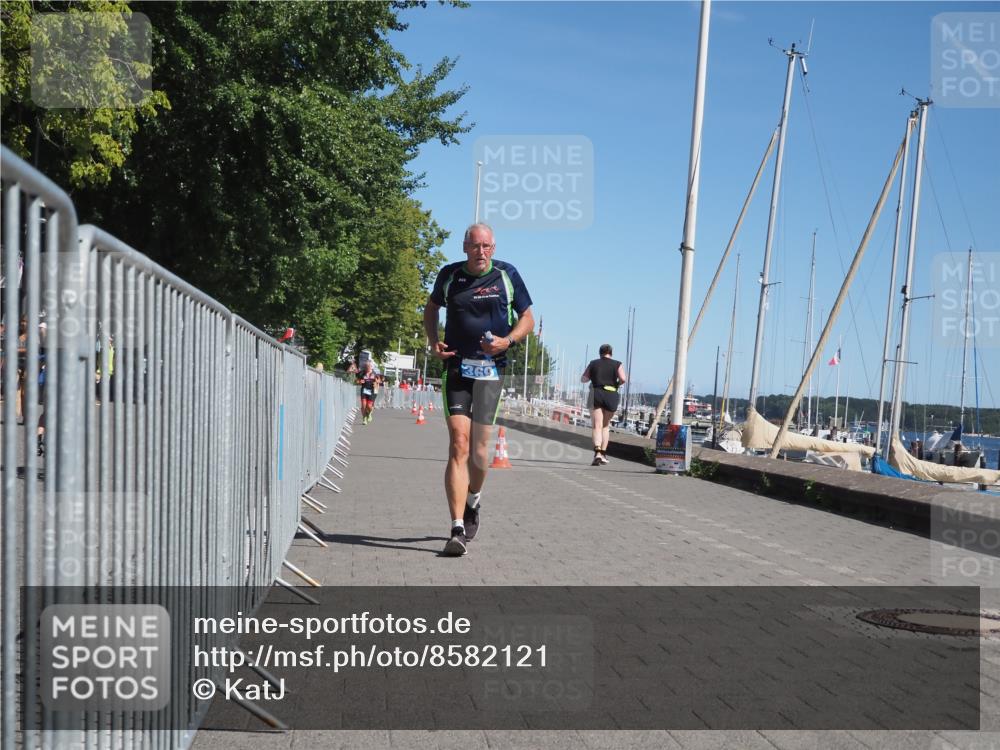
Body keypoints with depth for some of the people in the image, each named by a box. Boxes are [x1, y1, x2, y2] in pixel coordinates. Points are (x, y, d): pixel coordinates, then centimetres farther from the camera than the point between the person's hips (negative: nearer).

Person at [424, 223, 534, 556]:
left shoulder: (507, 275, 2)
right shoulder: (450, 275, 5)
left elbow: (527, 319, 10)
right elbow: (431, 308, 22)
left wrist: (507, 341, -9)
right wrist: (433, 342, 4)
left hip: (491, 370, 1)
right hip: (456, 368, 0)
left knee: (479, 448, 5)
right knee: (458, 445, -12)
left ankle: (473, 503, 36)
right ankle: (458, 530, -13)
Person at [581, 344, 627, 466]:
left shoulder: (593, 363, 9)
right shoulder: (617, 364, 6)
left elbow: (583, 379, 12)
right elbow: (624, 379, -9)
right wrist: (617, 384, 11)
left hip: (596, 395, -1)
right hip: (611, 396, 1)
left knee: (597, 426, -5)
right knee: (605, 426, 18)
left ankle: (597, 453, -25)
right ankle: (603, 453, 18)